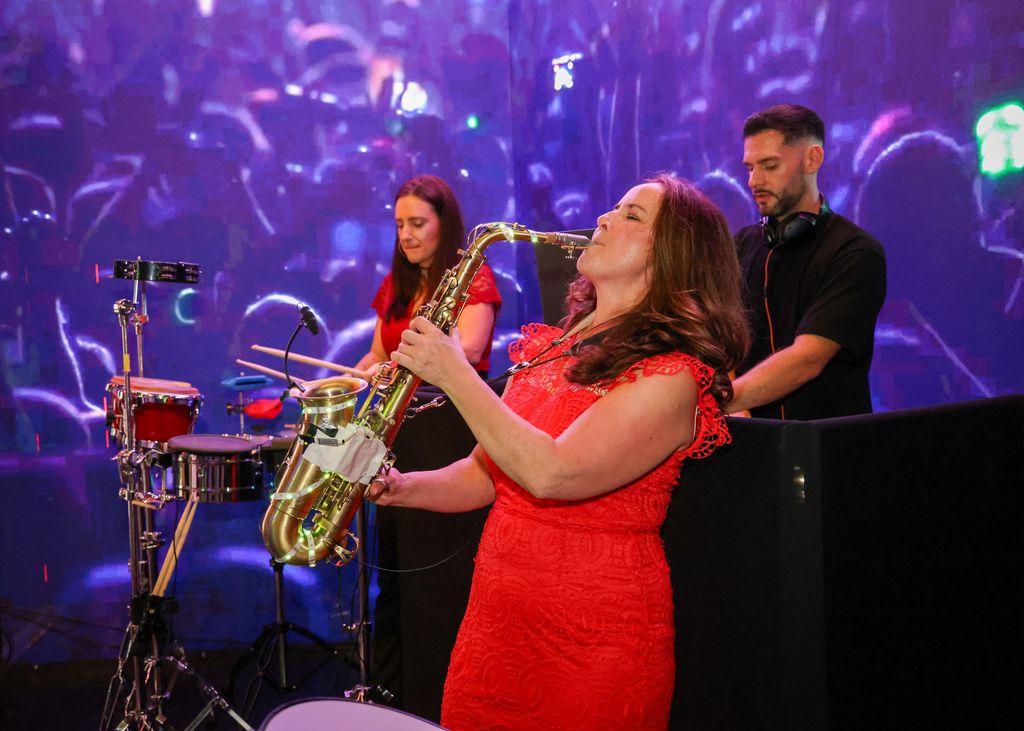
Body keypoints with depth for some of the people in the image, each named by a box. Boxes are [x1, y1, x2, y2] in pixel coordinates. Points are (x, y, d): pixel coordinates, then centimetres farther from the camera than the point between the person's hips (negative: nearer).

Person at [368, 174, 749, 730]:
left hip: (594, 642, -7)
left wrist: (454, 374, -20)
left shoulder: (669, 375, -15)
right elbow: (486, 472, 14)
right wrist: (401, 488, -3)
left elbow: (550, 474, -27)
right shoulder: (549, 347, 9)